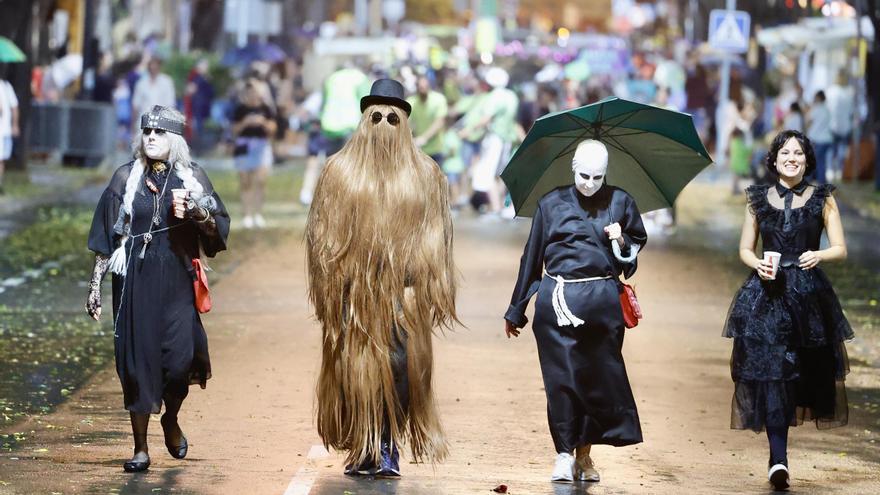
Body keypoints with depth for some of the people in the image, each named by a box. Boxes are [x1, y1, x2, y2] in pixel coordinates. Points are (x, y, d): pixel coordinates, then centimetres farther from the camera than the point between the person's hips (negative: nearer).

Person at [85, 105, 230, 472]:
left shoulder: (192, 176, 4)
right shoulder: (126, 178, 4)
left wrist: (198, 211, -18)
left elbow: (219, 226, 2)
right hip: (135, 280, 0)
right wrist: (96, 283, 5)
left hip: (177, 280, 0)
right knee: (137, 358, -1)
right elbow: (107, 236, 7)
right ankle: (141, 448, 7)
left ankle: (171, 420, 20)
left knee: (179, 356, -11)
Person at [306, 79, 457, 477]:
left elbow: (436, 237, 6)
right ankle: (364, 448, 11)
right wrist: (328, 287, -3)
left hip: (404, 289, -1)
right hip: (354, 290, 1)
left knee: (399, 365, -7)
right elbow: (322, 233, 6)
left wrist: (434, 293, -1)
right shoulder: (340, 170, 8)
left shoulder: (424, 174, 8)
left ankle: (387, 448, 1)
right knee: (356, 366, 2)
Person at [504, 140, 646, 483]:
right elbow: (532, 257, 11)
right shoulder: (551, 204, 6)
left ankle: (584, 454, 11)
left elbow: (636, 250, 14)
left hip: (601, 301, 1)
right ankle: (564, 455, 0)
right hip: (556, 301, 0)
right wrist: (516, 310, 14)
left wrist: (622, 243, -10)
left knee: (597, 375, 1)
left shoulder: (619, 202, 8)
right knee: (561, 377, -4)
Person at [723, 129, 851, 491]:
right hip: (766, 295, -1)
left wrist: (819, 255, -19)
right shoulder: (759, 200, 8)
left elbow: (840, 249, 2)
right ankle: (778, 458, -19)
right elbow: (745, 249, 12)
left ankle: (778, 453, 25)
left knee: (806, 372, 4)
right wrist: (757, 264, -10)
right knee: (769, 371, -13)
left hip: (809, 296, 1)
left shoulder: (823, 199, 6)